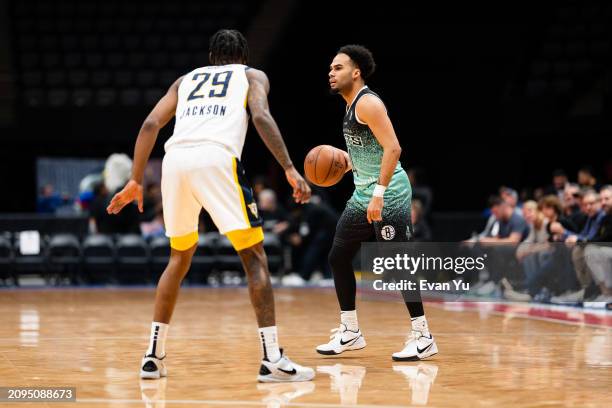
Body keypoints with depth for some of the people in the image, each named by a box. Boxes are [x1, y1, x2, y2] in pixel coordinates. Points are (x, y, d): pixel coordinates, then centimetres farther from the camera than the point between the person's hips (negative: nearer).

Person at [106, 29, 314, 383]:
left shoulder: (186, 80, 32)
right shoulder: (252, 75, 23)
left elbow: (151, 124, 19)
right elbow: (261, 117, 1)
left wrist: (136, 182, 19)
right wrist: (289, 168, -5)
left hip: (175, 160, 4)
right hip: (217, 158, -4)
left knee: (180, 257, 22)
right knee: (255, 257, 2)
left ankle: (154, 356, 19)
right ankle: (272, 359, -8)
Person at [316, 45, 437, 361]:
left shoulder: (368, 103, -14)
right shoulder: (352, 106, 16)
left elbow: (392, 148, -23)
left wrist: (379, 194, -27)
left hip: (388, 195, -10)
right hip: (363, 194, 10)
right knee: (338, 257, 10)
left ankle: (423, 337, -2)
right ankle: (350, 332, 18)